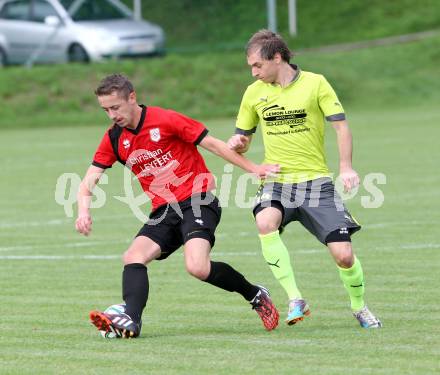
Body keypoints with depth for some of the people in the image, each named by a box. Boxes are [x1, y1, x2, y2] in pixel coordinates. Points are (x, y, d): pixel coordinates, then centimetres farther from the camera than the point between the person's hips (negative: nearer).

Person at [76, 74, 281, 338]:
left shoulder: (165, 120, -11)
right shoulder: (114, 140, 6)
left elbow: (213, 144, -6)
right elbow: (90, 180, 6)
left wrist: (253, 169, -3)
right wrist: (84, 211, -15)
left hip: (197, 200, -6)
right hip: (164, 211, 6)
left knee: (197, 267, -25)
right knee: (134, 257, -18)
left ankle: (255, 295, -1)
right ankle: (131, 321, -31)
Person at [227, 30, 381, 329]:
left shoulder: (314, 83, -3)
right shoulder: (254, 93, 6)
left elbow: (341, 125, -6)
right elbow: (243, 142, 16)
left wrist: (346, 167, -19)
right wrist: (236, 144, -9)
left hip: (316, 181, -2)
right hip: (276, 181, 2)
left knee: (344, 256, -8)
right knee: (265, 222, -33)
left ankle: (359, 307, 23)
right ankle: (295, 299, -26)